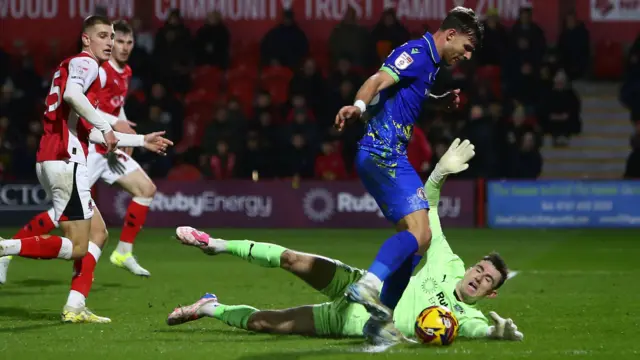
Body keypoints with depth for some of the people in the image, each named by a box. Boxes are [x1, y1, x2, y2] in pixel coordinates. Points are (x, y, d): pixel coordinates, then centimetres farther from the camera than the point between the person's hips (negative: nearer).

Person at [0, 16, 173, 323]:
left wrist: (141, 141, 34)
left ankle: (75, 307, 8)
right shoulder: (85, 63, -4)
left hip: (49, 162, 10)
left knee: (98, 232, 16)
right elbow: (71, 93, -29)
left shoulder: (76, 66, 27)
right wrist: (105, 127, -22)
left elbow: (90, 134, 31)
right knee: (77, 247, -8)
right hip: (66, 162, -10)